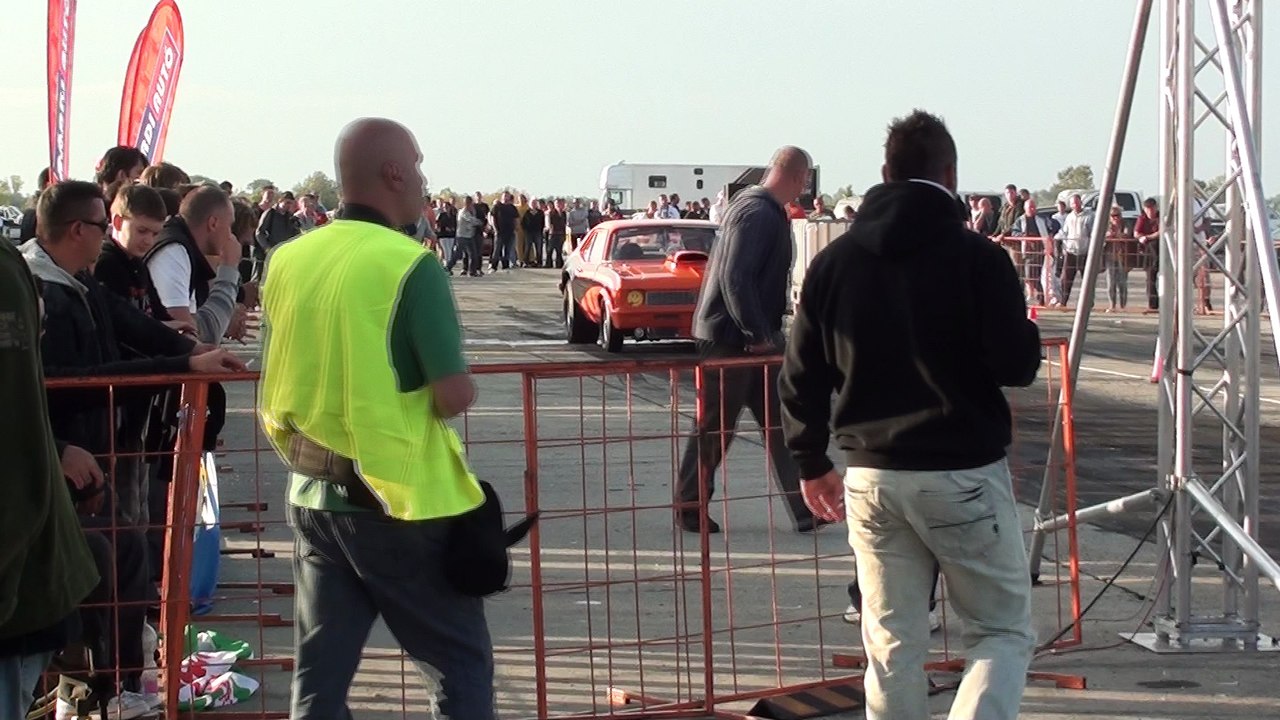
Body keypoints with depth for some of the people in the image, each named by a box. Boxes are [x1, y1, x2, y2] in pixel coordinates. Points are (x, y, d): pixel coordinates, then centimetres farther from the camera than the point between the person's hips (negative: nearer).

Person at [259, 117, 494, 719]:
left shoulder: (287, 261, 4)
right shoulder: (409, 266, -15)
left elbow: (280, 390, 12)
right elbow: (455, 397, -18)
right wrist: (453, 383, 3)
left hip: (311, 495, 6)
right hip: (400, 497, -6)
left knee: (321, 670, 12)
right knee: (462, 665, 8)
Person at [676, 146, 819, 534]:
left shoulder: (767, 211, 13)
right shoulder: (756, 213, -19)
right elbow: (734, 278, -26)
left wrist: (767, 332, 16)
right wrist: (757, 335, -21)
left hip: (754, 336, 10)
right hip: (730, 338, -10)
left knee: (779, 422, 7)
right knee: (715, 427, 2)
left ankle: (805, 509, 8)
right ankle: (689, 506, 16)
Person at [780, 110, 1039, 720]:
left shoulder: (834, 262, 4)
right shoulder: (977, 257, -10)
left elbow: (801, 378, 6)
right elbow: (1017, 365, -11)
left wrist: (812, 463, 19)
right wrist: (1023, 330, 11)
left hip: (870, 478, 4)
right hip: (965, 475, -4)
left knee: (891, 648, 12)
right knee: (1004, 633, 8)